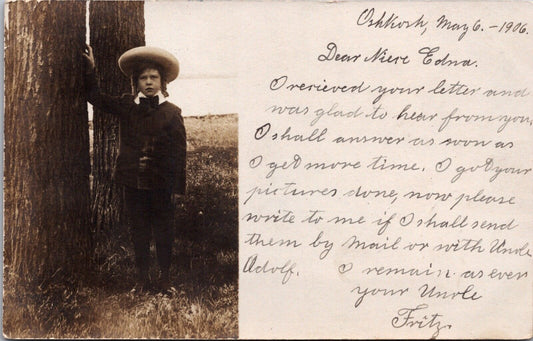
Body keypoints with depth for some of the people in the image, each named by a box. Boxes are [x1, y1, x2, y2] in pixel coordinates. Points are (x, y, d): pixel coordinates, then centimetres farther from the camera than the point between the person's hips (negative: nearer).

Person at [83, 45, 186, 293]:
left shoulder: (171, 113, -3)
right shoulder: (126, 106, 6)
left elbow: (179, 151, -3)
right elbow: (96, 99, 17)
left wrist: (177, 186, -6)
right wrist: (90, 69, 8)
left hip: (160, 183, -3)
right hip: (132, 181, 3)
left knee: (163, 231, 7)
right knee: (138, 230, 11)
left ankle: (165, 277, 22)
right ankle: (142, 279, 23)